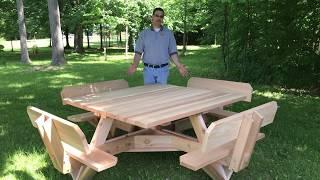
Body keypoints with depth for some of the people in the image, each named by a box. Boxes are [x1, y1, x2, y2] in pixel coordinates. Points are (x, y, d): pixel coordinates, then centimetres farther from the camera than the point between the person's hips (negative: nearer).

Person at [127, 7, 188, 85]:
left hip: (163, 70, 0)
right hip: (148, 69, 0)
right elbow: (138, 52, 0)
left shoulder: (169, 33, 4)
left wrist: (179, 66, -11)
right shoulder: (144, 33, 4)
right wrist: (134, 65, -17)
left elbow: (173, 52, 3)